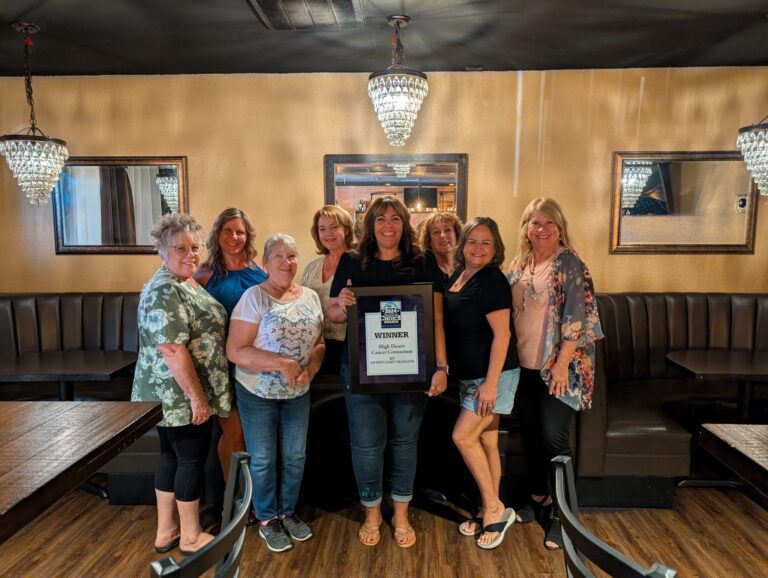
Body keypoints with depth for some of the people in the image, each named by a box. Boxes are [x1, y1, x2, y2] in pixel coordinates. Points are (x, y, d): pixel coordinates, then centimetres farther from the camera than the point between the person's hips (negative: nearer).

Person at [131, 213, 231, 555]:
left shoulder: (187, 283, 11)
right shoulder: (165, 291, -21)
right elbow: (173, 350, -26)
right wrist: (197, 396, -22)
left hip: (175, 395, 10)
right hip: (180, 395, -10)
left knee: (172, 456, 16)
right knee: (192, 458, 3)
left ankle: (166, 531, 30)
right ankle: (191, 537, 19)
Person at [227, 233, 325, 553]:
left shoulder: (311, 297, 1)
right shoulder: (253, 297, -15)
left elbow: (319, 343, 6)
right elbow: (235, 351, -20)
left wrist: (310, 369, -15)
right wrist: (281, 364, -27)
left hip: (298, 393, 5)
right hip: (257, 393, -4)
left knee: (295, 456, 16)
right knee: (263, 460, 11)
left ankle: (288, 512, 38)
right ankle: (267, 519, 32)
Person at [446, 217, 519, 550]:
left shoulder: (491, 280, -17)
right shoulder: (456, 277, 8)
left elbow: (501, 335, -20)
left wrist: (490, 384, -22)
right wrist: (446, 370, 11)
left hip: (493, 375, -8)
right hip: (469, 375, 8)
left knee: (463, 436, -7)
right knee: (485, 442, 14)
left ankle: (495, 509, 9)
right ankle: (491, 512, 26)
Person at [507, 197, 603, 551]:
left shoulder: (570, 264, -9)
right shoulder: (519, 265, 9)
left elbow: (577, 316, -15)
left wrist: (562, 364, -20)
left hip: (558, 367, -6)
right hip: (524, 366, 6)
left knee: (554, 437, -5)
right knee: (530, 434, 14)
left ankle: (561, 513, 12)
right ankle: (538, 498, 32)